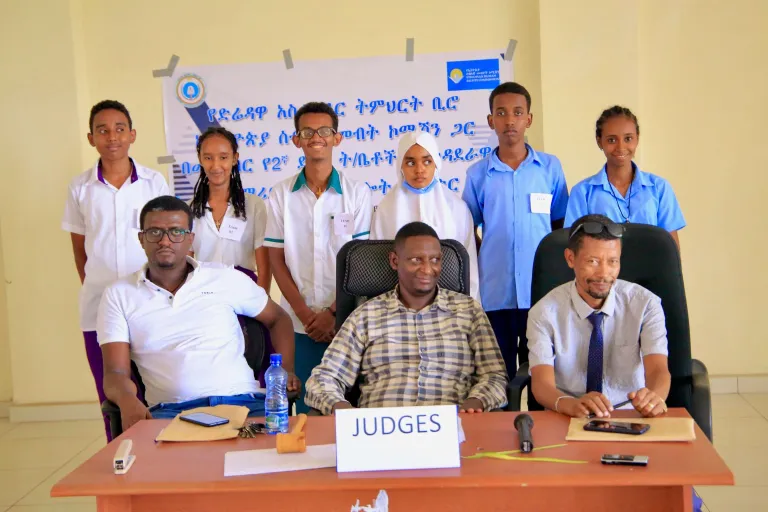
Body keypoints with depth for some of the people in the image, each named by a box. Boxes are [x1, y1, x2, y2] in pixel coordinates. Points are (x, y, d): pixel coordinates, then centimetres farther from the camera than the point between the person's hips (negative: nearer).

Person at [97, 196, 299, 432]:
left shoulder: (225, 278, 13)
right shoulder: (118, 295, 11)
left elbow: (278, 318, 25)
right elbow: (115, 372, 3)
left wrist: (286, 369, 7)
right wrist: (127, 400, -21)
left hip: (242, 400, 1)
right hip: (170, 411, 0)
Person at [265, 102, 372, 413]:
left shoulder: (357, 193, 0)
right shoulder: (281, 195, 5)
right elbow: (277, 259, 4)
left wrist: (333, 311, -9)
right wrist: (304, 312, -6)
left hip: (346, 320, -1)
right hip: (299, 322, 1)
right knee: (306, 405, 6)